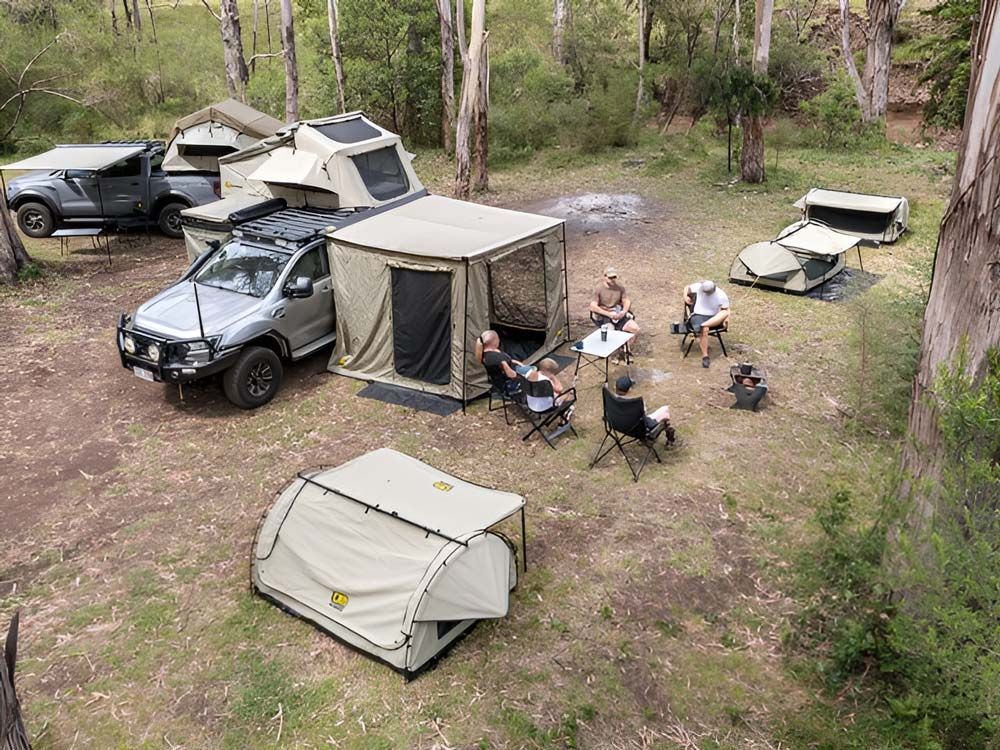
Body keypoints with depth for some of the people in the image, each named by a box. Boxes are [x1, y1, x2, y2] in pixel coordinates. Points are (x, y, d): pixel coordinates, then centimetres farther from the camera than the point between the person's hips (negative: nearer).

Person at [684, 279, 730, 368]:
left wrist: (726, 318, -17)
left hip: (713, 318, 1)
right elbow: (687, 287, 12)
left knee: (724, 313, -32)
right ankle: (705, 356, -33)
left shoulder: (721, 296, -8)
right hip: (698, 315, -1)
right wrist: (686, 296, -5)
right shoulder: (699, 287, -5)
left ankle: (701, 325, -45)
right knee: (704, 330, -35)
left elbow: (726, 309, 2)